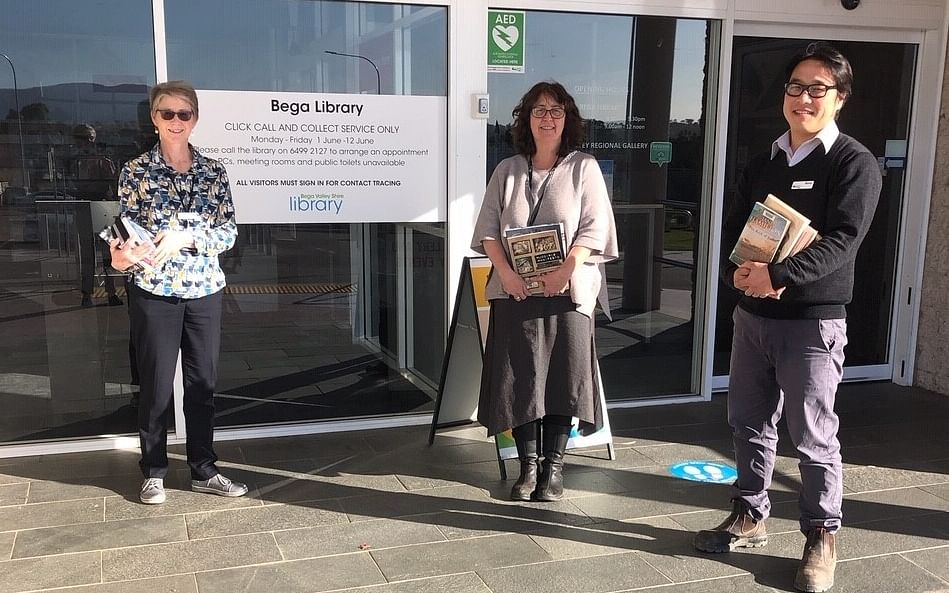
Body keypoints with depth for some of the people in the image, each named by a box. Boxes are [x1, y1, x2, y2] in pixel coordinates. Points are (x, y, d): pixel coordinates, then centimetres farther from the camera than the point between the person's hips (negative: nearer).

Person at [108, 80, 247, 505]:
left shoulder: (213, 171, 4)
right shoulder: (136, 171, -1)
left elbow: (229, 230, 0)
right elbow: (127, 232, -1)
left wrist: (186, 237, -16)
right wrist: (123, 255, -23)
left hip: (205, 291, 2)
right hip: (154, 292, -2)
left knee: (203, 382, 9)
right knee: (156, 385, 5)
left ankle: (204, 470, 23)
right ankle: (154, 473, 22)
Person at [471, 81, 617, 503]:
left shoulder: (584, 168, 4)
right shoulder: (507, 170, 11)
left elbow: (594, 228, -3)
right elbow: (488, 229, 6)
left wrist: (564, 272, -16)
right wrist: (506, 272, -10)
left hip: (567, 291, -2)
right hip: (515, 290, 2)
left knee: (562, 375, -2)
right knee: (519, 376, 1)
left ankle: (553, 465, 10)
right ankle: (528, 464, 14)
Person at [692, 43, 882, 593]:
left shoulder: (855, 163, -6)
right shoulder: (763, 163, 14)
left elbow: (842, 239, -17)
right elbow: (734, 228, 10)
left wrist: (776, 275, -26)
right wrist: (738, 272, -11)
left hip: (813, 319, -6)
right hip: (752, 313, 6)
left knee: (814, 435, 1)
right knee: (750, 421, 14)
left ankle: (822, 536, 17)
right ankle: (750, 515, 30)